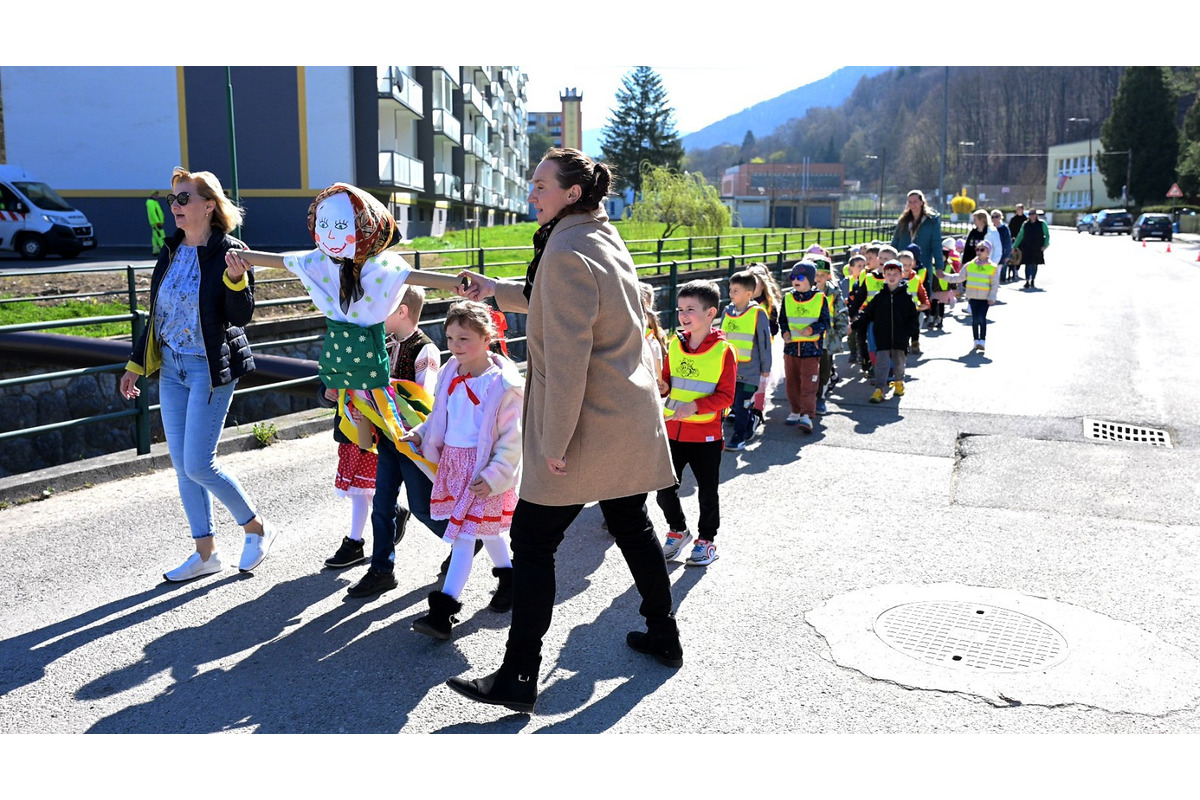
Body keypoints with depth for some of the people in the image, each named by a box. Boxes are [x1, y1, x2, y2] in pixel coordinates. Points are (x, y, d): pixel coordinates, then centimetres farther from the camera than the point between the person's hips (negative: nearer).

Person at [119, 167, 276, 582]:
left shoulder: (229, 252, -10)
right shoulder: (171, 252, 10)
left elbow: (240, 317, -13)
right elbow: (157, 314, 17)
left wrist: (236, 279, -30)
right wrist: (136, 364, 17)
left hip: (211, 369, -7)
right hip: (171, 368, 7)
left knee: (199, 465, -8)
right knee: (182, 466, 8)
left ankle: (257, 527, 14)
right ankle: (205, 553, 19)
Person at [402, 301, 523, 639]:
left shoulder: (503, 384, -16)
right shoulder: (450, 375, 5)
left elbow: (512, 438, -14)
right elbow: (440, 416, 21)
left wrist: (494, 476, -19)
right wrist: (420, 433, 5)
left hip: (483, 468, -7)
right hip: (452, 461, 7)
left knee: (464, 534, -8)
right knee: (486, 528, 20)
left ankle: (443, 611, -7)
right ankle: (508, 575, 41)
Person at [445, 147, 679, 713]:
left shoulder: (567, 253, -19)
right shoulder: (606, 239, 11)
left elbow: (567, 358, -23)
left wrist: (554, 443, -20)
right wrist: (497, 290, 27)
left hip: (590, 425, -9)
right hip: (631, 416, 10)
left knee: (532, 543, -1)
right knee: (632, 526, 21)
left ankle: (517, 680, 5)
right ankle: (663, 636, 35)